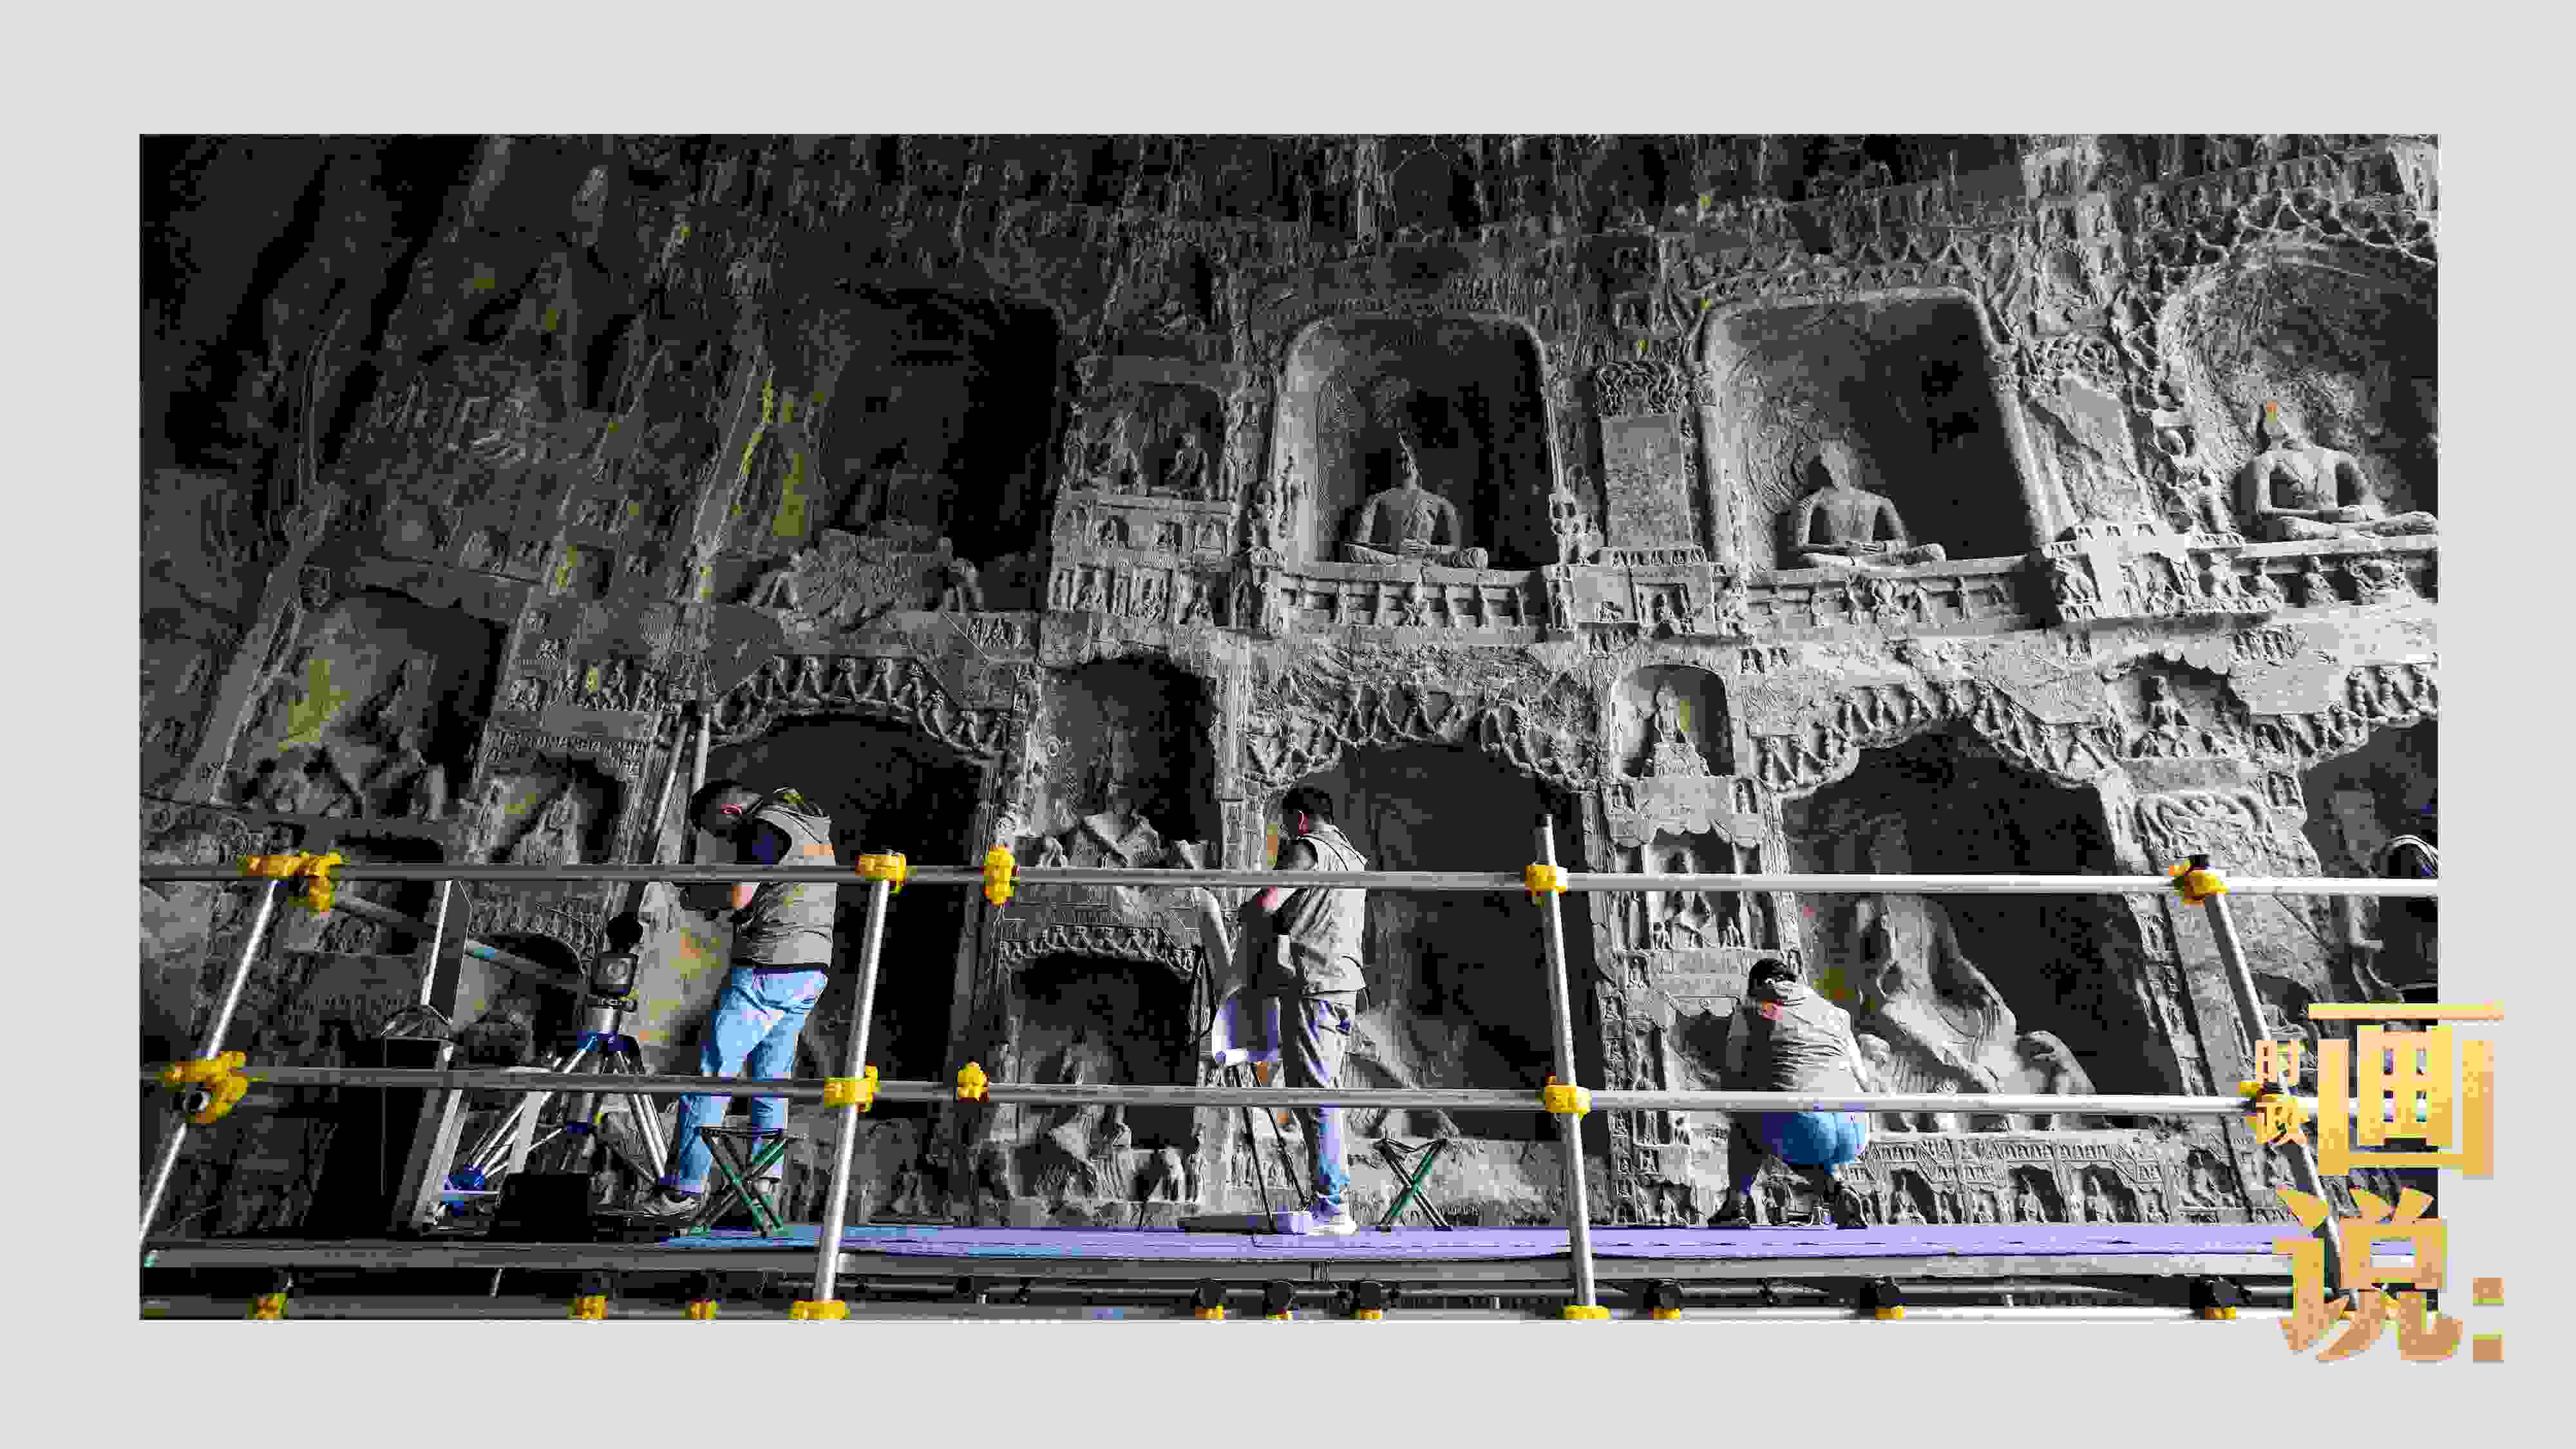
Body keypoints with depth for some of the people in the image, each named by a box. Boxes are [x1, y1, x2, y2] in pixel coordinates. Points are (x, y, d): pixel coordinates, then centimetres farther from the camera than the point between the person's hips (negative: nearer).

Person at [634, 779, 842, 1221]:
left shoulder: (765, 826, -9)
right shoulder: (813, 827, 20)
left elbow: (740, 898, -14)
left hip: (768, 971, -9)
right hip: (811, 970, 9)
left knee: (710, 1075, -1)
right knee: (770, 1083, 12)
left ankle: (684, 1188, 4)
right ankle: (767, 1185, 11)